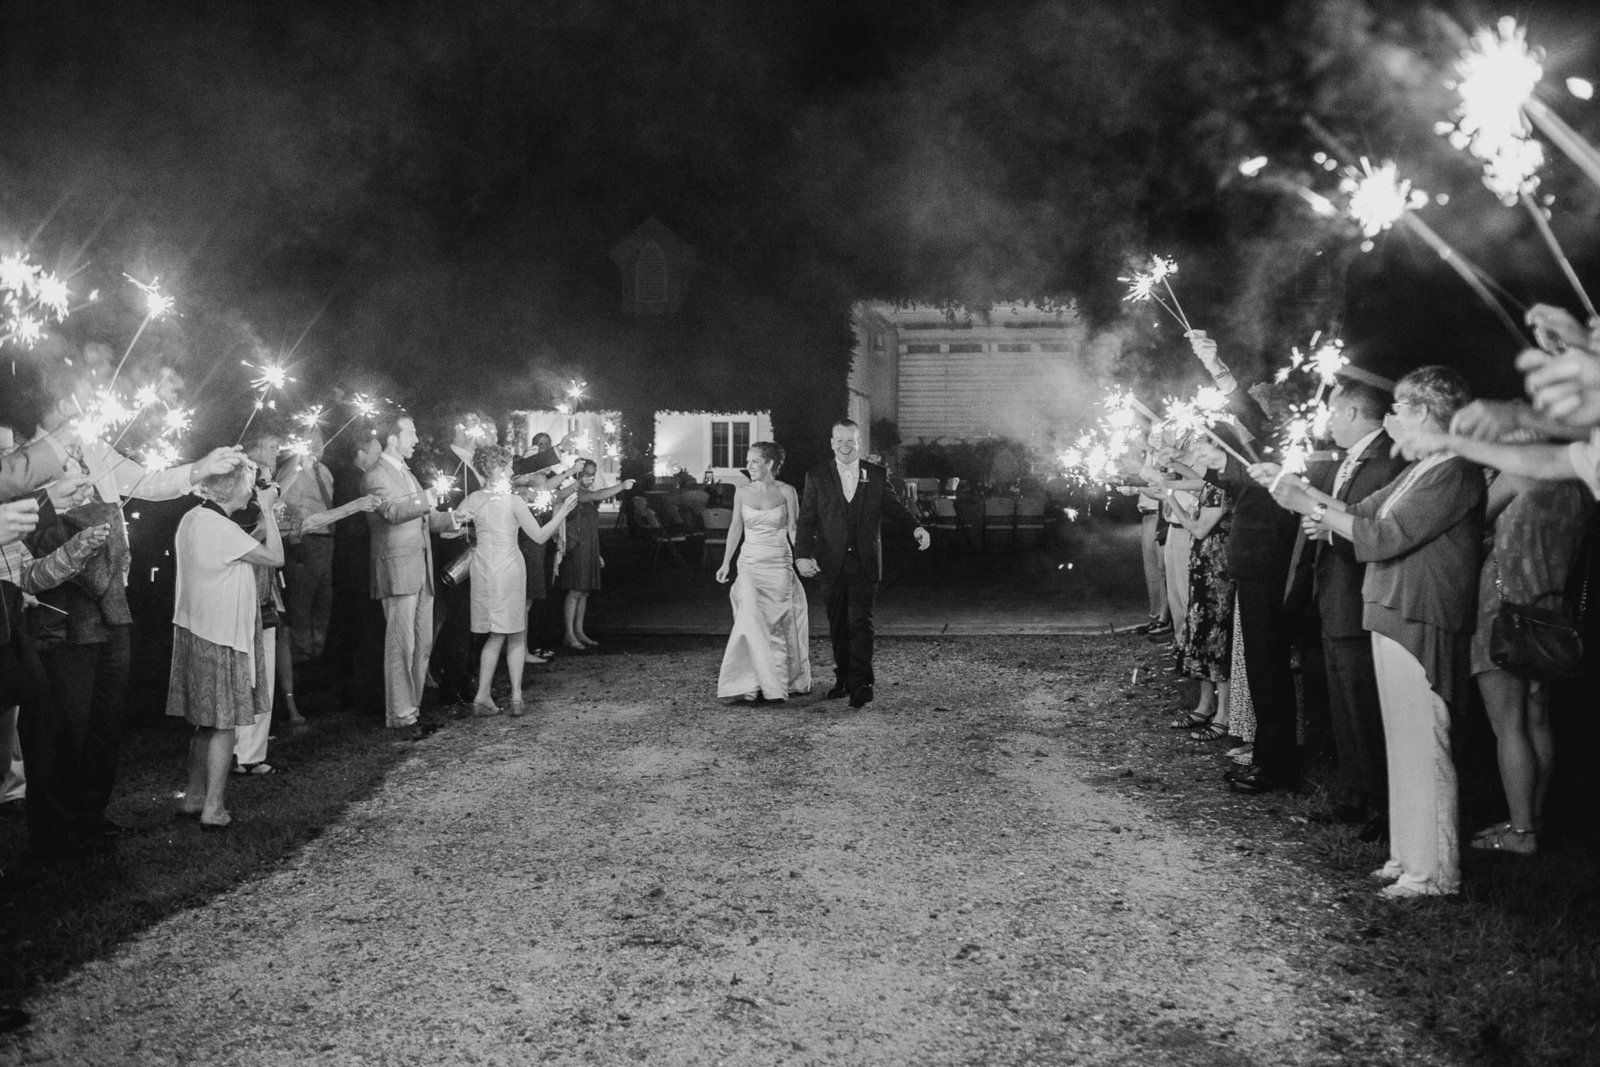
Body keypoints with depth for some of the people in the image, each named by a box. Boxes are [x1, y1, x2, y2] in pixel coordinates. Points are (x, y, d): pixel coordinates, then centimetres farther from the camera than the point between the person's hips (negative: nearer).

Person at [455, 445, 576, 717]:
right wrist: (563, 512, -1)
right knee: (516, 635, 8)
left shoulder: (473, 500, 0)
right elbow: (540, 536, -8)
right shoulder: (514, 501, -11)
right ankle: (516, 698, 5)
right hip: (509, 568, -4)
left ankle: (482, 697, 5)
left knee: (496, 635, 13)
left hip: (484, 569, 4)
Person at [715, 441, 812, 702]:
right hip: (750, 563, 1)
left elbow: (793, 529, 1)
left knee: (775, 623, 2)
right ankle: (758, 683, -9)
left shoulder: (786, 492, -3)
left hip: (779, 564, -1)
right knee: (751, 620, -13)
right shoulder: (742, 492, 3)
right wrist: (726, 563, 9)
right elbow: (736, 528, 11)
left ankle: (778, 683, 14)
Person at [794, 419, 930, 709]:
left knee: (860, 622, -10)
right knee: (838, 625, 9)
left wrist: (916, 527, -8)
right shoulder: (817, 477, 4)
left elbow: (894, 506, 11)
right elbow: (805, 520, 1)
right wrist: (802, 555, -10)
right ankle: (843, 679, 21)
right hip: (831, 564, 1)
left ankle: (861, 684, -11)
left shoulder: (876, 476, 6)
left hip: (865, 564, -1)